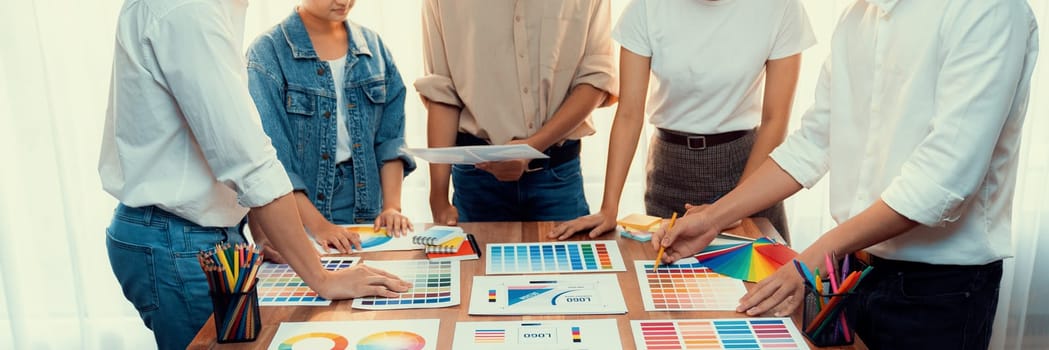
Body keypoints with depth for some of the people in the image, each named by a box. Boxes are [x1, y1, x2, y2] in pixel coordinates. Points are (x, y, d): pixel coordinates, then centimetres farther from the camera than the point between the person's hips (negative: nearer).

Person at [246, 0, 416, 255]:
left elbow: (390, 136, 2)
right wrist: (317, 224, -21)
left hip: (366, 215, 4)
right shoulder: (267, 53, -10)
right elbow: (270, 157, -15)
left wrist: (392, 206, -8)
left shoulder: (373, 46, 3)